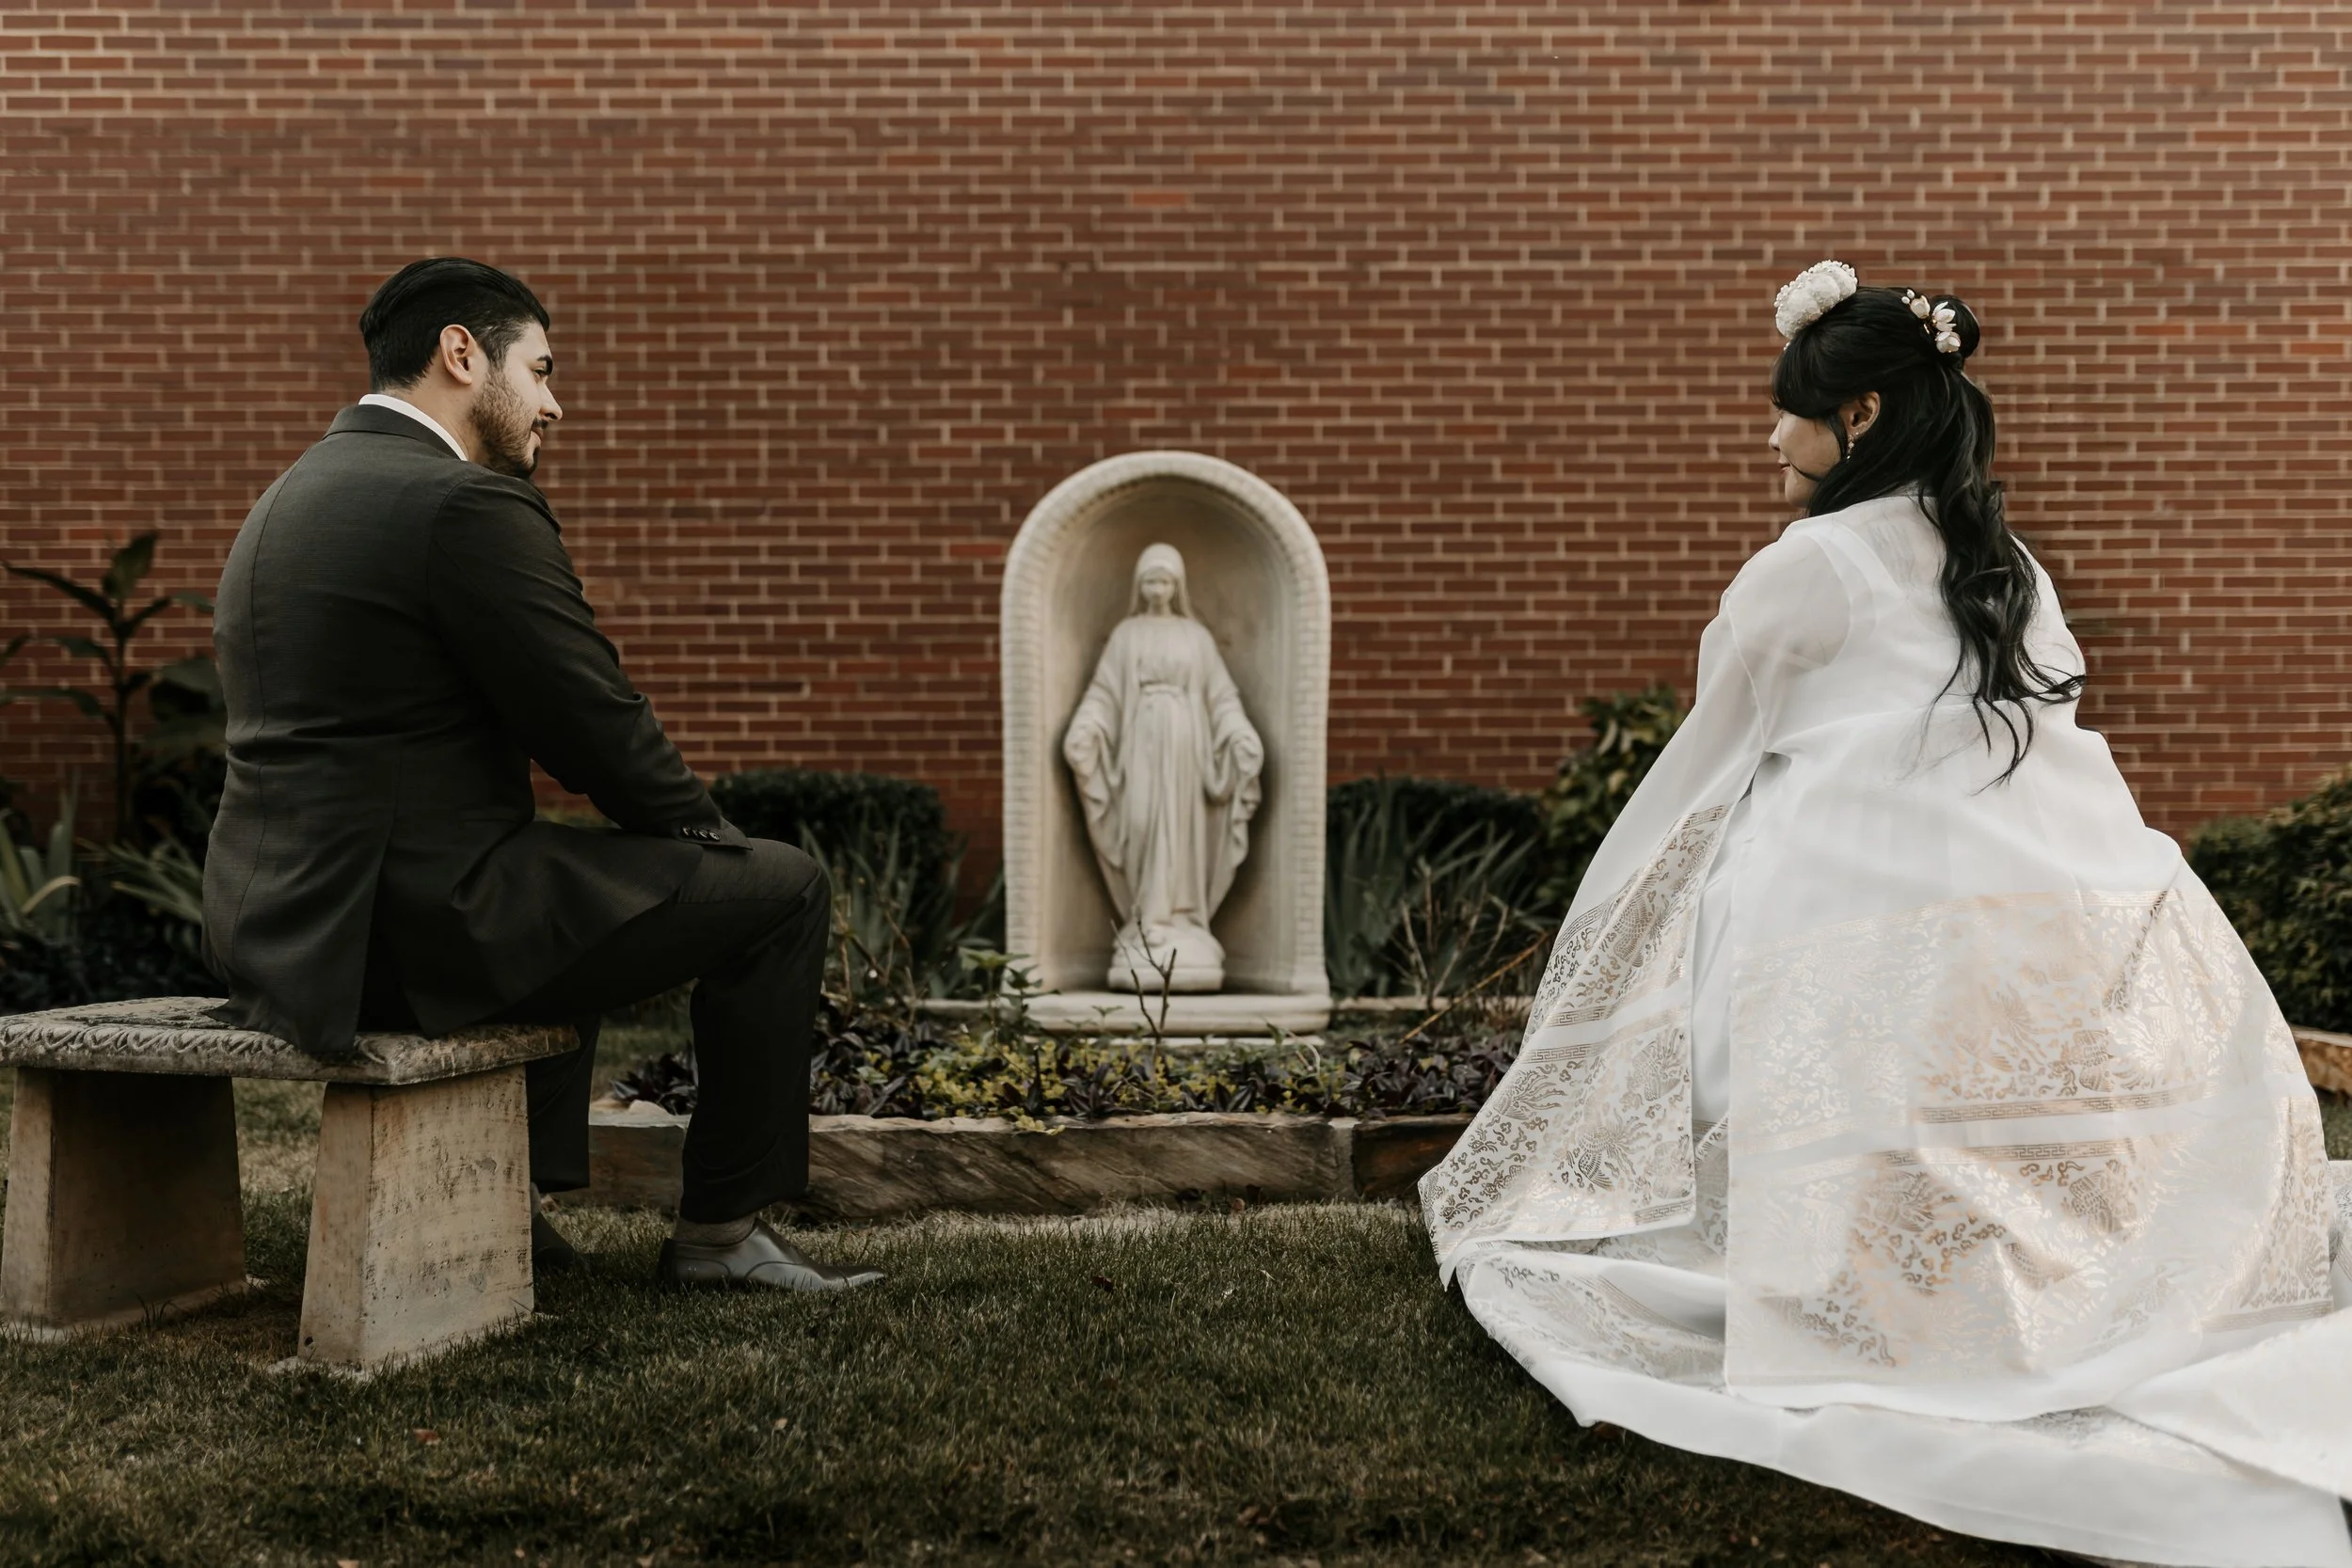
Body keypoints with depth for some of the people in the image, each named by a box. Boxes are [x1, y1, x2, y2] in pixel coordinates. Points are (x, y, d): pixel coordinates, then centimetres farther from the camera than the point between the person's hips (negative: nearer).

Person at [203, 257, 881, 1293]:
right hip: (410, 929, -10)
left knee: (586, 885, 35)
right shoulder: (465, 503, -14)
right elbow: (595, 722, -13)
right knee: (781, 890, 1)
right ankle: (721, 1231, 11)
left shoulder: (289, 498, 17)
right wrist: (706, 830, 6)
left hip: (284, 924, 10)